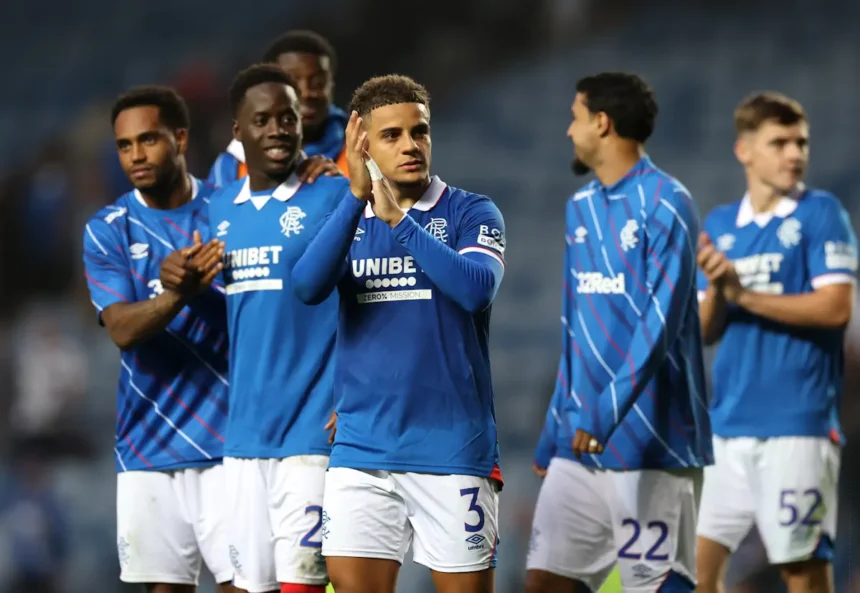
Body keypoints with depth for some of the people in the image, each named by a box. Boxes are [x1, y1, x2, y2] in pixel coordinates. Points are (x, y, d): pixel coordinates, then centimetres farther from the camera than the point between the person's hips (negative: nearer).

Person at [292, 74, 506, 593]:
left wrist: (399, 219, -23)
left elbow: (477, 288, -19)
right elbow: (308, 287, -10)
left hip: (453, 449, -3)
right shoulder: (349, 217, 9)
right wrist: (357, 197, -19)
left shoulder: (471, 213, 0)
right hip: (362, 449, 3)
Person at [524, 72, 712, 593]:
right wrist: (555, 434, 18)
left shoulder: (665, 203, -9)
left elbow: (661, 321, -18)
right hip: (581, 446, 7)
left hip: (652, 445, -7)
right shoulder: (581, 208, 15)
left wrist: (605, 413, -26)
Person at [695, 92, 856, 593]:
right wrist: (715, 290, -9)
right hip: (729, 422, 6)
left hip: (797, 424, -6)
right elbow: (705, 331, 12)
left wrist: (744, 293, -15)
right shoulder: (720, 225, 13)